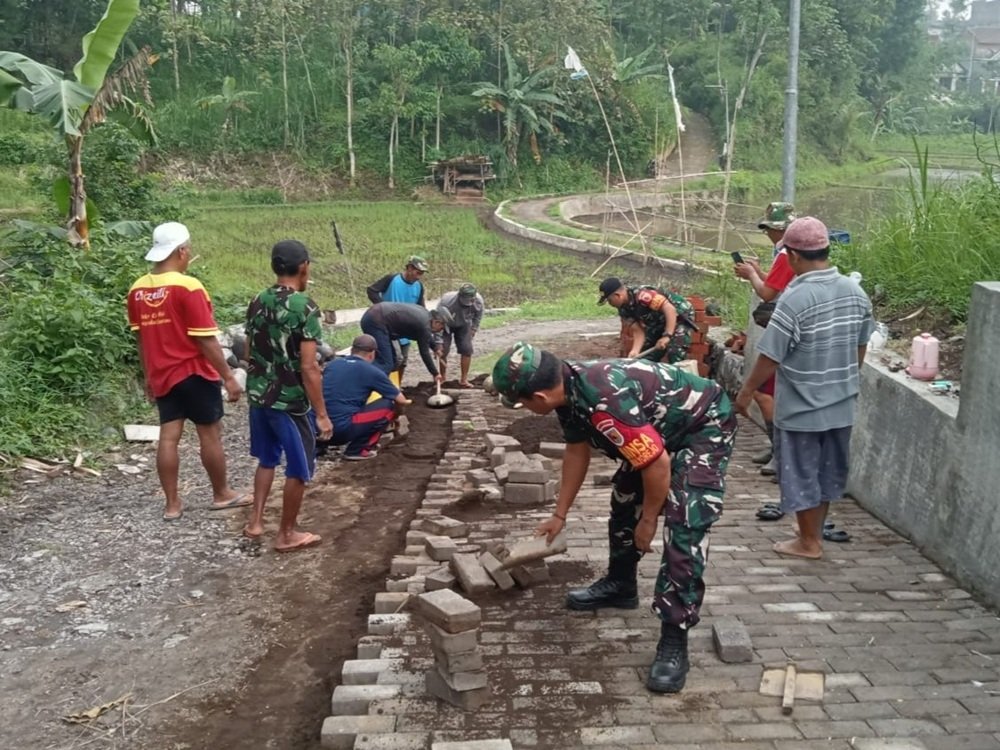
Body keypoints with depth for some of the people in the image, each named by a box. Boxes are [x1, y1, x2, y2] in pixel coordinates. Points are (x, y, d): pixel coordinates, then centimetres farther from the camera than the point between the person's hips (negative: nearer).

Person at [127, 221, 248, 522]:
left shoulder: (137, 290, 3)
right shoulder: (188, 287, -18)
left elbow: (142, 338, 12)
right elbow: (206, 340, -18)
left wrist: (148, 376, 21)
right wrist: (228, 377, -13)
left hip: (162, 375, 6)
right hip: (194, 373, -6)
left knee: (168, 437, 7)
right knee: (210, 434, 7)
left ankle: (172, 504, 11)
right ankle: (222, 494, 20)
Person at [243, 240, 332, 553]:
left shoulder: (257, 302, 3)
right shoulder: (304, 307, -19)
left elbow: (249, 353, 11)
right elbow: (309, 367, -21)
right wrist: (322, 414, -15)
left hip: (258, 395, 7)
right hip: (290, 400, -7)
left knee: (267, 459, 23)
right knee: (299, 468, 8)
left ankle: (255, 522, 29)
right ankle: (287, 534, 17)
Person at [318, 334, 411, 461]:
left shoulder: (332, 364, 16)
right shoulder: (372, 371, 2)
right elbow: (401, 400, 13)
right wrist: (398, 407, 36)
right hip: (342, 429, -6)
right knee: (388, 405, 7)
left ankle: (319, 444, 19)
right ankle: (357, 450, 6)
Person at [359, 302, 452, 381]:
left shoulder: (424, 314, 16)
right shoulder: (424, 325, -11)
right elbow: (424, 352, -3)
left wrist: (435, 347, 41)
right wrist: (435, 373, 7)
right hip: (376, 322, -11)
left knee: (392, 362, 14)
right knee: (385, 365, -15)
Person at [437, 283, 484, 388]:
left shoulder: (478, 300, -29)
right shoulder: (447, 301, -41)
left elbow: (478, 315, -4)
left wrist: (474, 328, -1)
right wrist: (438, 343, -37)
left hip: (463, 325, 3)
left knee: (467, 350, -7)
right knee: (443, 351, -11)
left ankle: (464, 380, 4)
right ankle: (442, 378, 9)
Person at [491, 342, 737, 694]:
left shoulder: (605, 401, -38)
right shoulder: (569, 388, -8)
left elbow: (658, 466, -31)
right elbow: (576, 451, 9)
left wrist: (648, 521, -15)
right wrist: (560, 514, 17)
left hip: (705, 427, -10)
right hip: (661, 429, 10)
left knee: (684, 530, -19)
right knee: (624, 500, 19)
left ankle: (674, 640, -12)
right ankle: (619, 585, 39)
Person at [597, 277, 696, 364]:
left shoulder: (641, 295, -34)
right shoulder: (624, 308, -7)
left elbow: (670, 309, -38)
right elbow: (638, 331, -9)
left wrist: (667, 336, -42)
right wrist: (635, 351, -26)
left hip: (681, 316, -9)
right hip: (660, 323, 9)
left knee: (673, 357, -22)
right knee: (646, 356, 7)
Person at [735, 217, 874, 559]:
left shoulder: (795, 299, -23)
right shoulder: (856, 293, -2)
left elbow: (770, 358, -19)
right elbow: (861, 348, 9)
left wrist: (746, 392, -5)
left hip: (801, 407, -7)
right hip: (841, 403, 7)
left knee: (801, 473, 10)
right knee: (828, 469, 20)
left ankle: (809, 542, 22)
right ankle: (814, 532, 36)